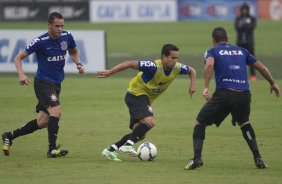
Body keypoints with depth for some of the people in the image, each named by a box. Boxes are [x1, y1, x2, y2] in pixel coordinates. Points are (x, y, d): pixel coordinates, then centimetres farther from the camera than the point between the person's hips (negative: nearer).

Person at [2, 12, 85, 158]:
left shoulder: (67, 37, -1)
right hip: (43, 82, -6)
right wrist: (21, 74, -26)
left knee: (42, 122, 8)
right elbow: (19, 57, -9)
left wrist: (78, 64, 2)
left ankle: (9, 136, 24)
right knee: (56, 110, -25)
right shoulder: (40, 41, -15)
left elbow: (73, 51, 22)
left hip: (56, 84, 6)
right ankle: (52, 149, -19)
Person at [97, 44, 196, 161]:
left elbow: (191, 70, 14)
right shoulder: (155, 67, -28)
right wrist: (110, 72, -31)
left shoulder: (177, 68, -7)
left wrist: (193, 84, -6)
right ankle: (128, 145, -25)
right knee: (149, 122, -30)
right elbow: (131, 64, -28)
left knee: (140, 134, 6)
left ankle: (110, 150, 10)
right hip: (136, 94, -8)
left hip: (145, 99, 8)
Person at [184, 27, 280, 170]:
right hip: (244, 93, 4)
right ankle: (258, 159, 22)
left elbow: (209, 64, -11)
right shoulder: (241, 51, 24)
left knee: (200, 123, 13)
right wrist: (272, 83, 39)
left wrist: (206, 87, -18)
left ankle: (197, 159, -4)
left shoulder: (212, 51, 13)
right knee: (244, 123, 32)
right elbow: (261, 68, 25)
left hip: (224, 94, -4)